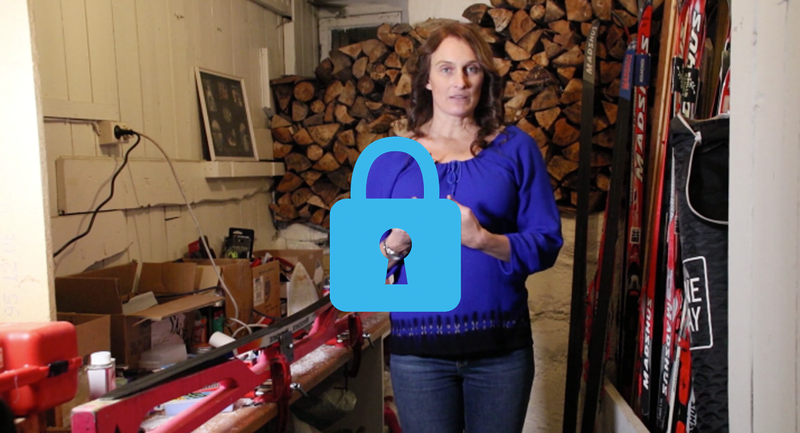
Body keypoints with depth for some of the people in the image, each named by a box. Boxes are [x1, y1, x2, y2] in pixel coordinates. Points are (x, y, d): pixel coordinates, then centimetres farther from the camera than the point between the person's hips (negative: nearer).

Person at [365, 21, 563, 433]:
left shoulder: (516, 147, 1)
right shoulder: (390, 157, 2)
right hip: (418, 350, 0)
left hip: (502, 346, 0)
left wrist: (482, 239, -20)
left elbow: (547, 243, -5)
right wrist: (398, 242, -19)